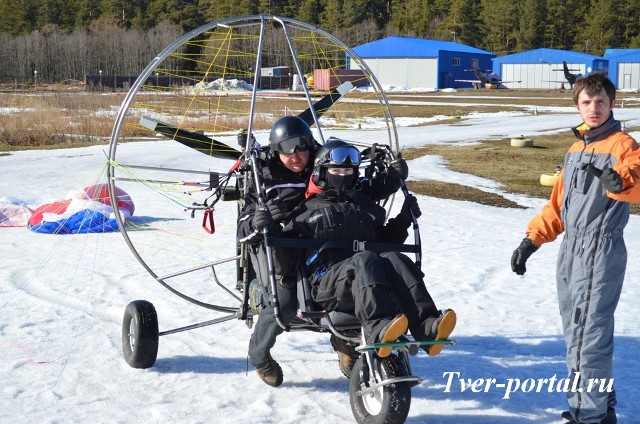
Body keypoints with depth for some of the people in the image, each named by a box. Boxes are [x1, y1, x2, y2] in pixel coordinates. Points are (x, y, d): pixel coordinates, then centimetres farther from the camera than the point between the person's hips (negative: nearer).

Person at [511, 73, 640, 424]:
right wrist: (532, 240, 16)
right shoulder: (576, 148, 17)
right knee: (577, 333, 13)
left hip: (601, 253, -8)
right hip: (570, 251, 8)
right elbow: (558, 203, 22)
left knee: (587, 336, -8)